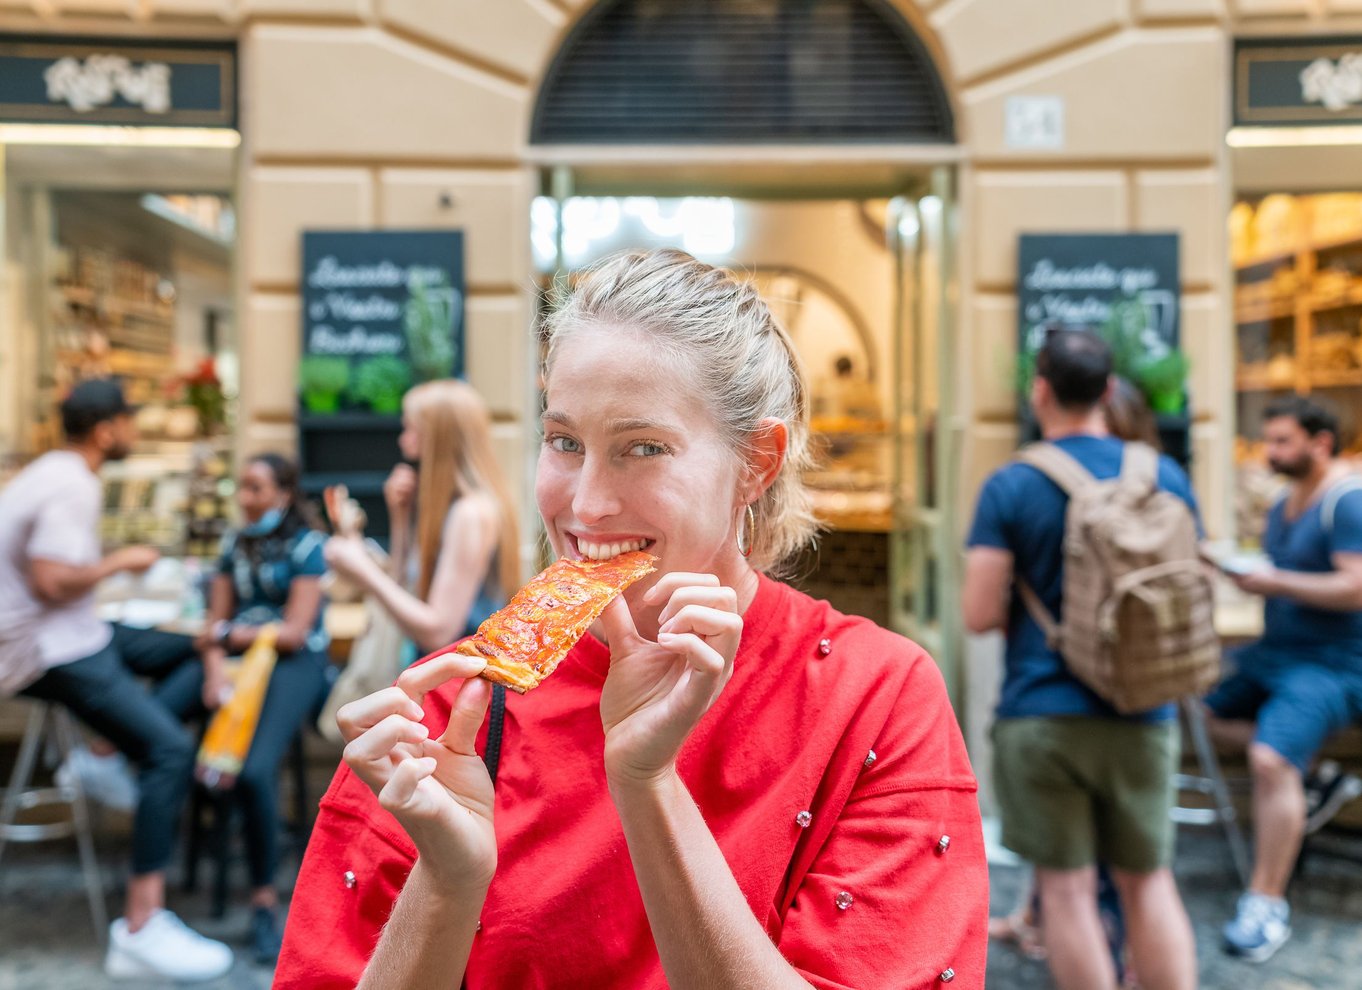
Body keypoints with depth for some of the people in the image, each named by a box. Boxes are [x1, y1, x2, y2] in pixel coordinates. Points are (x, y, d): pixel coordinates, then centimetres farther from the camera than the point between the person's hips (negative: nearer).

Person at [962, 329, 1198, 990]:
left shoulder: (1009, 488, -8)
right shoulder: (1165, 478, 1)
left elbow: (979, 615, -12)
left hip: (1040, 712, -3)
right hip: (1139, 714, 3)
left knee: (1067, 888, 8)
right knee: (1147, 882, 17)